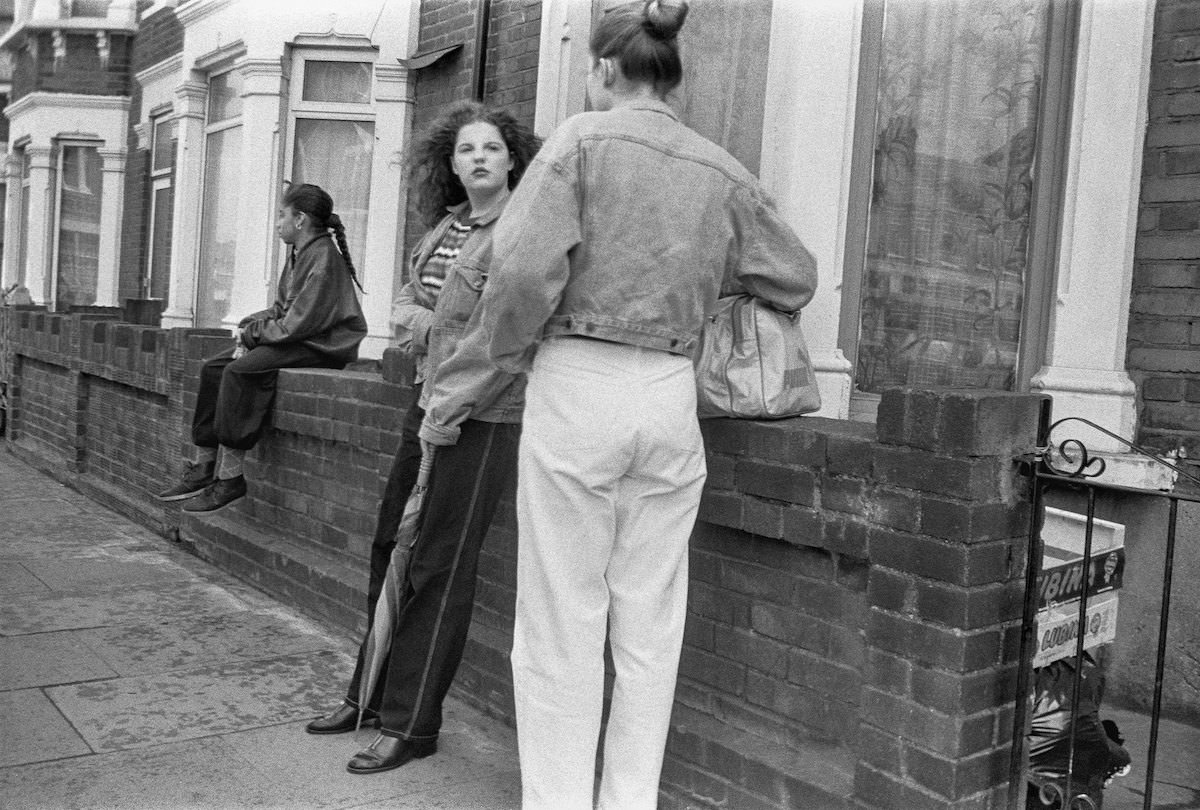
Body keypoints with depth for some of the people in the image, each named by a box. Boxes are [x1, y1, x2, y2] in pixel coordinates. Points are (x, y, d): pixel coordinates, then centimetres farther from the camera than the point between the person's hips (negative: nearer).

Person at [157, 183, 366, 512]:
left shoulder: (323, 256, -15)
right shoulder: (297, 253, 17)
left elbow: (300, 322, -20)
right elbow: (281, 309, 21)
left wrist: (256, 332, -10)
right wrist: (252, 324, 3)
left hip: (323, 346, -10)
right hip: (294, 338, 10)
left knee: (239, 371, -26)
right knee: (213, 368, -1)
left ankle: (230, 478, -20)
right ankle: (204, 467, -1)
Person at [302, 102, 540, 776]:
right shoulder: (448, 225, 14)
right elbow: (408, 300, 22)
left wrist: (449, 407, -17)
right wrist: (418, 319, -1)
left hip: (484, 416, -8)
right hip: (431, 403, 9)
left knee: (439, 568, -2)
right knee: (391, 548, 14)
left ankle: (411, 724, 12)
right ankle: (370, 694, 30)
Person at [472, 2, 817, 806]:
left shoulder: (584, 138, -2)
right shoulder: (722, 171, 10)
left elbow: (527, 266, -14)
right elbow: (797, 280, 18)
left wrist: (510, 349, 3)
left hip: (578, 386, -4)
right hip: (671, 395, 4)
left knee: (563, 622, 5)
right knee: (651, 624, 12)